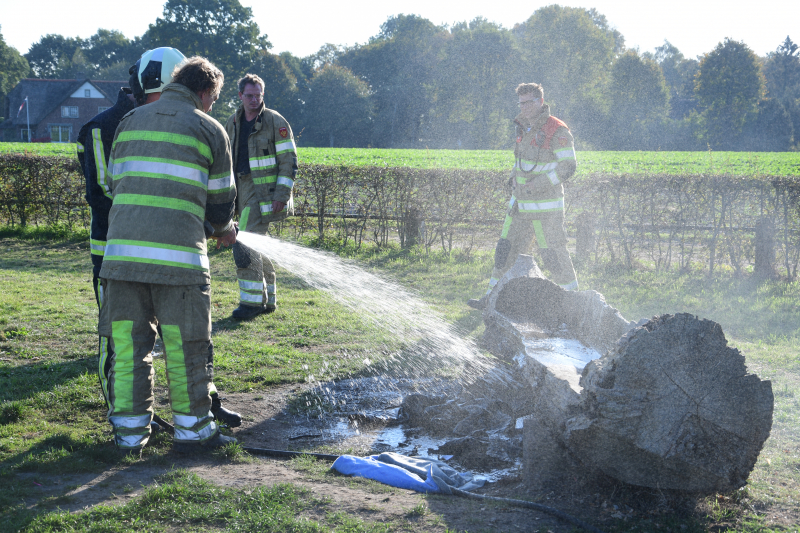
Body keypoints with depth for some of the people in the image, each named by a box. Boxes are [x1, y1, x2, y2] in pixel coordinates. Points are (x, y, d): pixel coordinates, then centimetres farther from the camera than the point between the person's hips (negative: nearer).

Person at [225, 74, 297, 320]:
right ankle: (267, 299, 22)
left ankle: (252, 301, -9)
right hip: (242, 189, 7)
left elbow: (289, 161, -8)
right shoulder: (232, 123, 12)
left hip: (264, 192, -7)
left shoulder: (275, 122, -6)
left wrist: (281, 195, -15)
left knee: (246, 244, -15)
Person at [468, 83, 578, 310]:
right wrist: (515, 176, 10)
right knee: (506, 248, 10)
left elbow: (568, 166, -17)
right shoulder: (524, 128, 13)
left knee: (552, 253, -5)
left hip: (545, 207, -8)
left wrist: (539, 184, -22)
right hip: (520, 203, 8)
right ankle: (493, 296, 19)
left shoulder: (557, 131, -13)